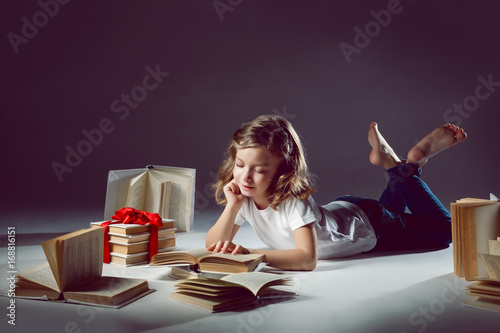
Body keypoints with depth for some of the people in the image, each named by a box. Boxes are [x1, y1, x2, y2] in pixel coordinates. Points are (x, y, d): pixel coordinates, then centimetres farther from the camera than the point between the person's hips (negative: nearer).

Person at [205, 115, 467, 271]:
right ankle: (393, 164, 34)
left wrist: (250, 253, -57)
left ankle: (412, 163, 18)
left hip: (367, 224, -5)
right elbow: (214, 245, -21)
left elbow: (308, 258, -50)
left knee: (443, 231, 17)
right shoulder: (243, 196, -23)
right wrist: (232, 206, -37)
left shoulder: (294, 202, -41)